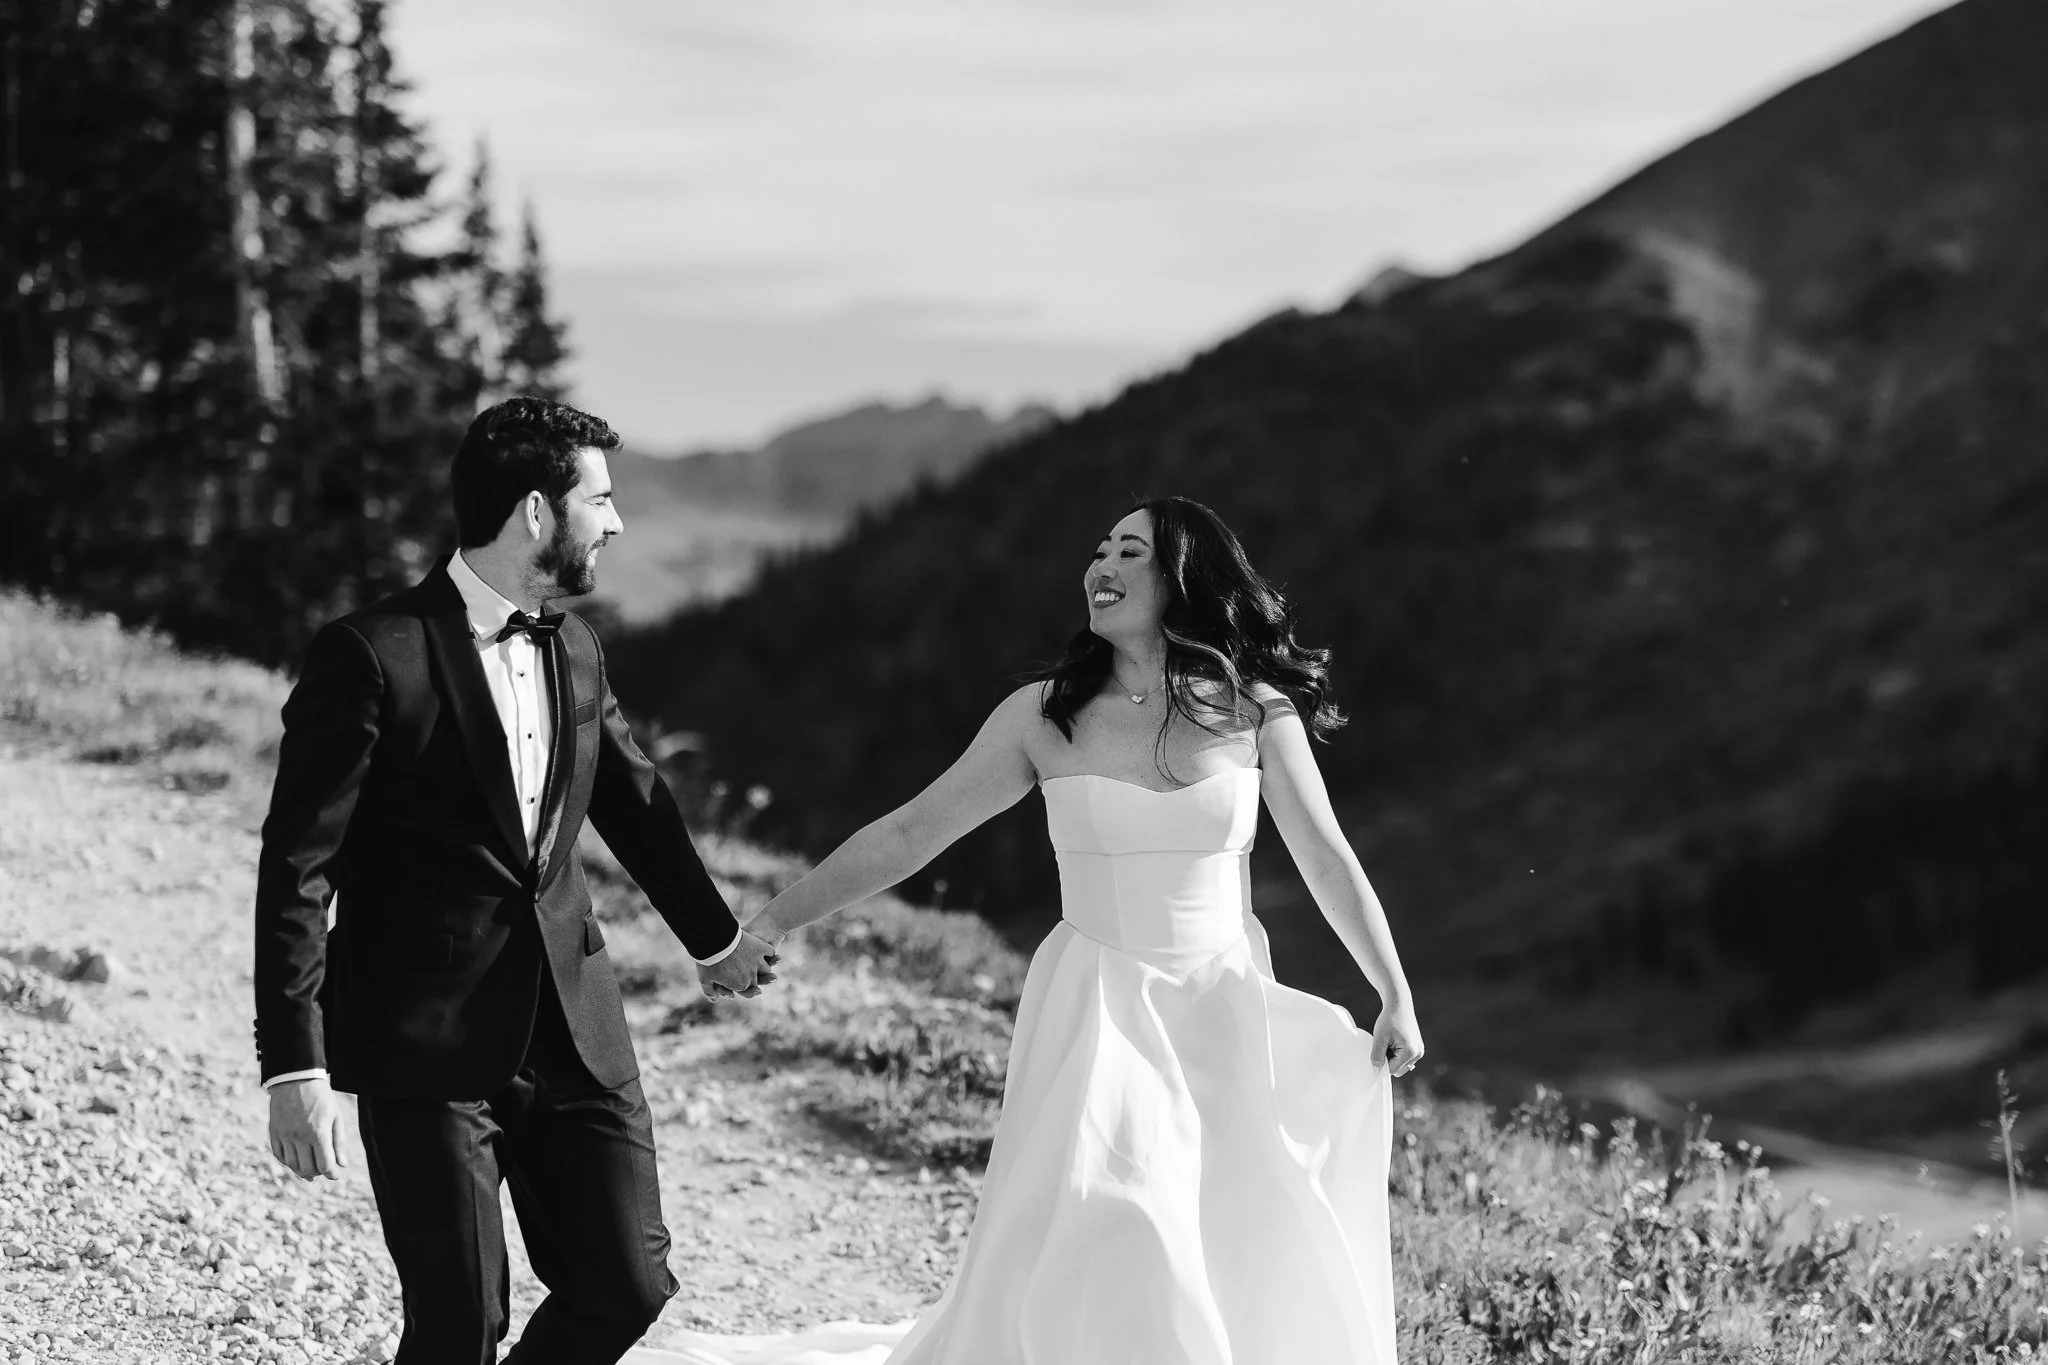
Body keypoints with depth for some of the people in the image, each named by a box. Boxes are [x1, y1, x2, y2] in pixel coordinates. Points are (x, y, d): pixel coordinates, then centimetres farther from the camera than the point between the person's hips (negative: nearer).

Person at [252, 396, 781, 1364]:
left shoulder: (575, 652, 10)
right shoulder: (373, 656, -12)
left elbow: (636, 802, 27)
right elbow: (297, 868, -13)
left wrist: (714, 938, 39)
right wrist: (294, 1067, -19)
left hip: (574, 1032, 7)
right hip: (427, 1049, -6)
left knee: (628, 1285, 4)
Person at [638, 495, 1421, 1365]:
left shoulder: (1254, 709, 0)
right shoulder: (1044, 715, 1)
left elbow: (1327, 858, 3)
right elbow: (908, 833, 4)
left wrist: (1396, 998, -2)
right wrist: (771, 923, 3)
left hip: (1224, 1022, 1)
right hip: (1098, 1016, -1)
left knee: (1264, 1278, 0)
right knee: (1102, 1263, -13)